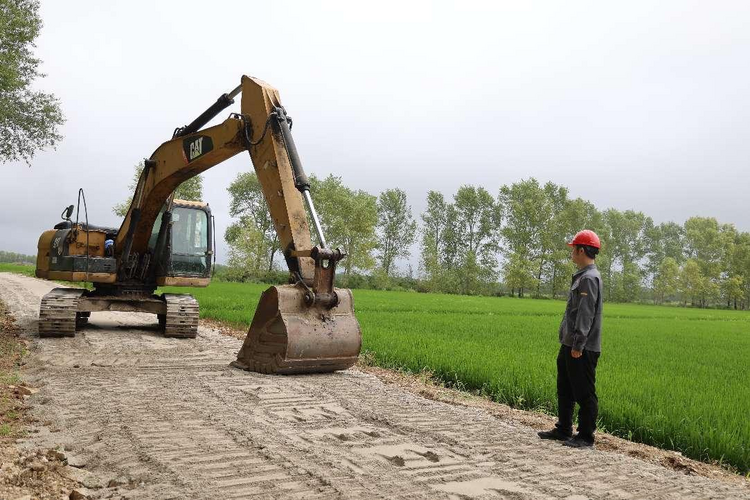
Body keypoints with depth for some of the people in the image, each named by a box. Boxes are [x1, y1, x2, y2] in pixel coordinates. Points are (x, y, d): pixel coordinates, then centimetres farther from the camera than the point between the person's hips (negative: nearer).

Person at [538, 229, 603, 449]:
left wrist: (578, 345, -25)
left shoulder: (589, 278, -17)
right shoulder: (581, 276, 16)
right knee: (564, 390, 19)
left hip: (582, 348, -11)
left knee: (584, 393, -1)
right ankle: (563, 430, 30)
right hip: (569, 345, 11)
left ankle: (586, 437, 9)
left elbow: (586, 315, -23)